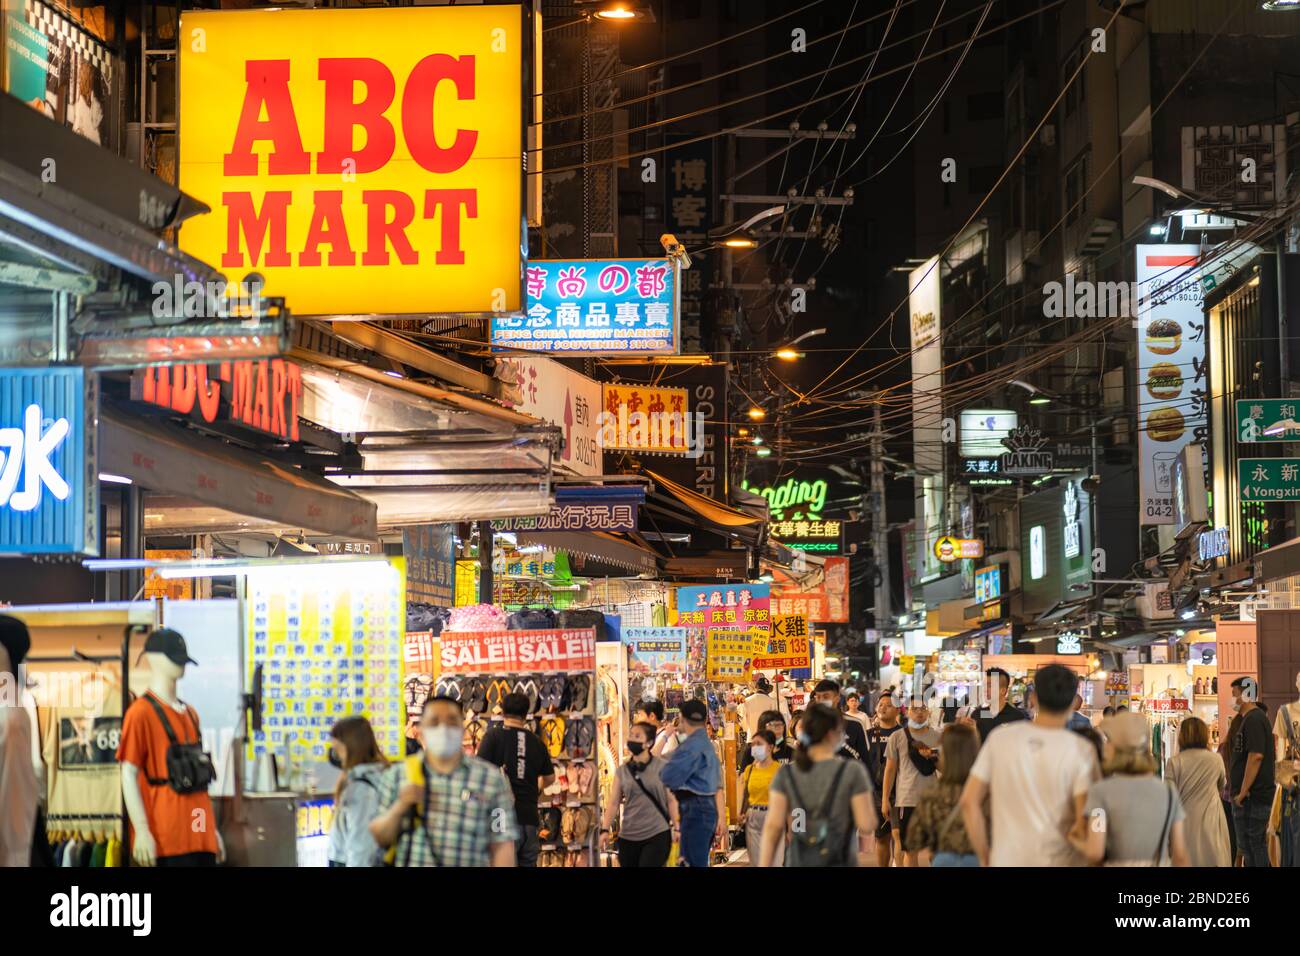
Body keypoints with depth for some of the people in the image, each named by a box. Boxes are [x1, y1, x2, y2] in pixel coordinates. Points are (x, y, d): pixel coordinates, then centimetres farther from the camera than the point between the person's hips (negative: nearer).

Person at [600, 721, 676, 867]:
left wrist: (676, 827, -4)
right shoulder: (622, 771, 7)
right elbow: (613, 803, 5)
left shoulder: (662, 767, -1)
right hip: (628, 836, 3)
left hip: (657, 834, -3)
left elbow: (671, 800, 0)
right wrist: (605, 829, -4)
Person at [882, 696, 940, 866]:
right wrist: (885, 799, 1)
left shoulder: (937, 737, 7)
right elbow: (890, 769, 5)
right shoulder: (897, 737, 2)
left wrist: (932, 758, -12)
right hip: (907, 799, -2)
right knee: (910, 848, 1)